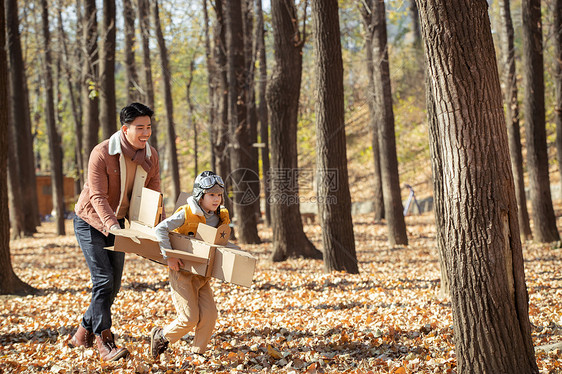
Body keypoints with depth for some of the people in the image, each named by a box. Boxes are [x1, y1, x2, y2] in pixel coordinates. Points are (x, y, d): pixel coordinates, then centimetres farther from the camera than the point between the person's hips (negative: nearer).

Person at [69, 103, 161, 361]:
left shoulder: (151, 156, -7)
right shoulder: (101, 154, -24)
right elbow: (98, 197, -26)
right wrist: (112, 226, -39)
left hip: (117, 223, 6)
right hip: (90, 222, -6)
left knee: (113, 284, 7)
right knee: (103, 280, -14)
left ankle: (84, 333, 23)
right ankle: (104, 342, -10)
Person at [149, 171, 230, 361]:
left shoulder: (220, 217, 3)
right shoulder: (186, 213, -15)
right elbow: (160, 229, -20)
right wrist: (169, 256, -24)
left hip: (202, 274, 6)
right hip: (182, 272, -6)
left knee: (209, 315, -5)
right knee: (189, 318, -11)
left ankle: (197, 353, 10)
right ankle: (160, 336, 15)